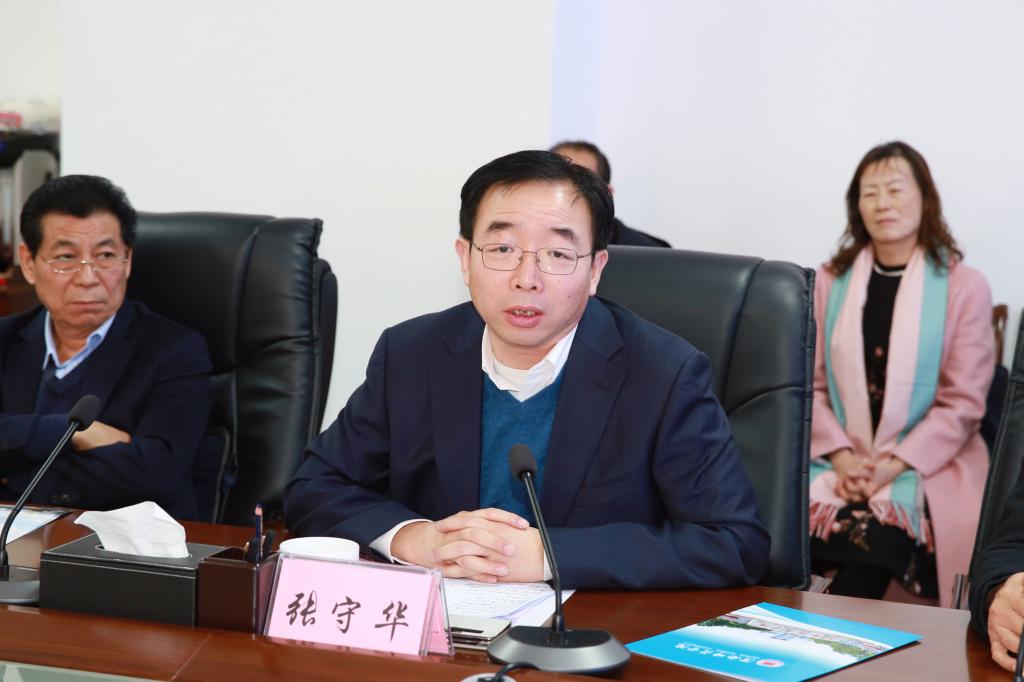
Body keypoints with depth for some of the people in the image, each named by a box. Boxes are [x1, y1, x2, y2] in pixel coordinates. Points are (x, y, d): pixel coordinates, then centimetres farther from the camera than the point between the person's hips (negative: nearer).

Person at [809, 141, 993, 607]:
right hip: (841, 462, 2)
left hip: (928, 465, -2)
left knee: (879, 530, -33)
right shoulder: (831, 281, 12)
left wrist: (893, 466, -14)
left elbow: (962, 403, -3)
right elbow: (811, 385, 6)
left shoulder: (964, 287, 2)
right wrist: (841, 457, -10)